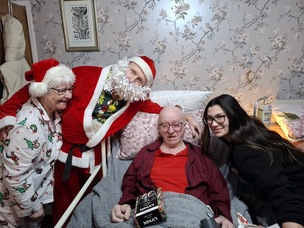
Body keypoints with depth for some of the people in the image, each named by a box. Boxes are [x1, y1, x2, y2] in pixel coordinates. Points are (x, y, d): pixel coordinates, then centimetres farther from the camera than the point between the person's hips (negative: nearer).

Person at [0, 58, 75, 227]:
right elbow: (14, 176, -30)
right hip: (15, 197, -7)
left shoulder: (52, 111, -9)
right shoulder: (29, 125, -34)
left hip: (37, 187, 7)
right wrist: (32, 208, -16)